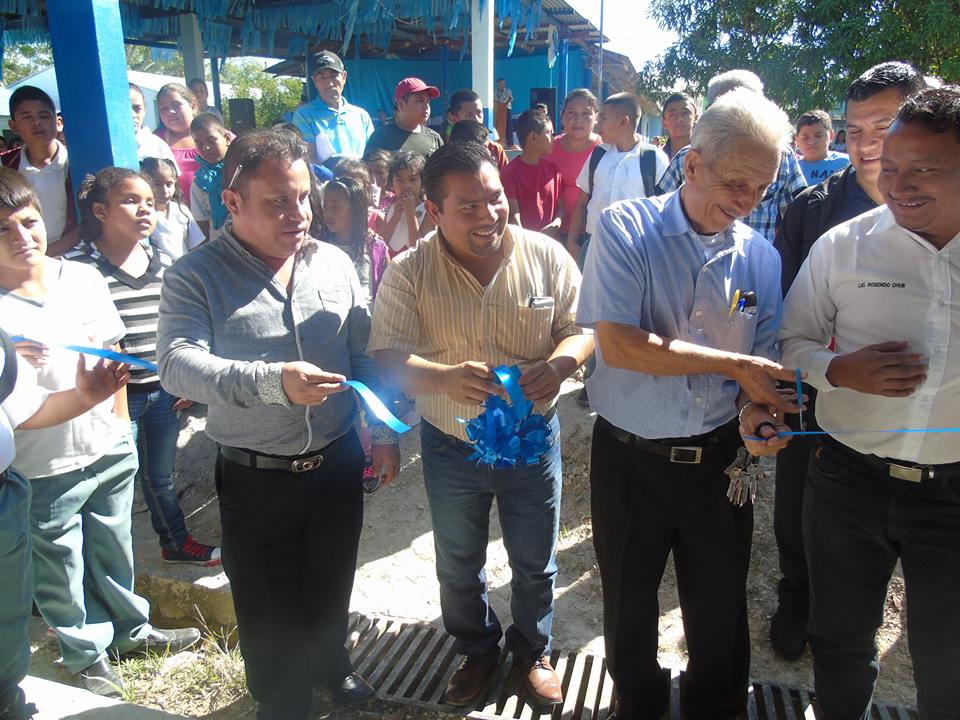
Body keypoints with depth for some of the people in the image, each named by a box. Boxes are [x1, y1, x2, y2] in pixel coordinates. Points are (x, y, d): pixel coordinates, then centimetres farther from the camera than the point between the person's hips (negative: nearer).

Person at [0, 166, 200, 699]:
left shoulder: (84, 278, -2)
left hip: (110, 451, 4)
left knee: (113, 550, 22)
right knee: (60, 569, 14)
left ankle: (132, 629, 43)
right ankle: (86, 652, 36)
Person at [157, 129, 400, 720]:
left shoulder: (335, 264, 0)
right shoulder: (197, 277, -12)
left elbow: (366, 354, 6)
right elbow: (178, 364, -27)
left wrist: (385, 432, 1)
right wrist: (272, 381, -40)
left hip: (337, 464, 4)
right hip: (256, 477, -3)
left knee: (332, 586, 24)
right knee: (269, 608, 14)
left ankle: (330, 660, 53)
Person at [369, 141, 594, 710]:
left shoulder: (547, 256, -11)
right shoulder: (409, 274, -15)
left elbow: (581, 327, -4)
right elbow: (387, 359, -18)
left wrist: (559, 364, -27)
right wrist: (446, 378, -38)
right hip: (452, 448, 0)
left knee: (536, 564, 19)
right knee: (459, 568, 21)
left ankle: (533, 650, 48)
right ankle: (478, 651, 50)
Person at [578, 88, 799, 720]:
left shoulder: (761, 257, 0)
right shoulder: (625, 229, -11)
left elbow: (764, 363, 4)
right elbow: (617, 343, -22)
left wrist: (758, 411, -19)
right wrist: (733, 365, -19)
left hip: (719, 457, 3)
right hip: (629, 456, -2)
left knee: (719, 611, 18)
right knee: (628, 605, 19)